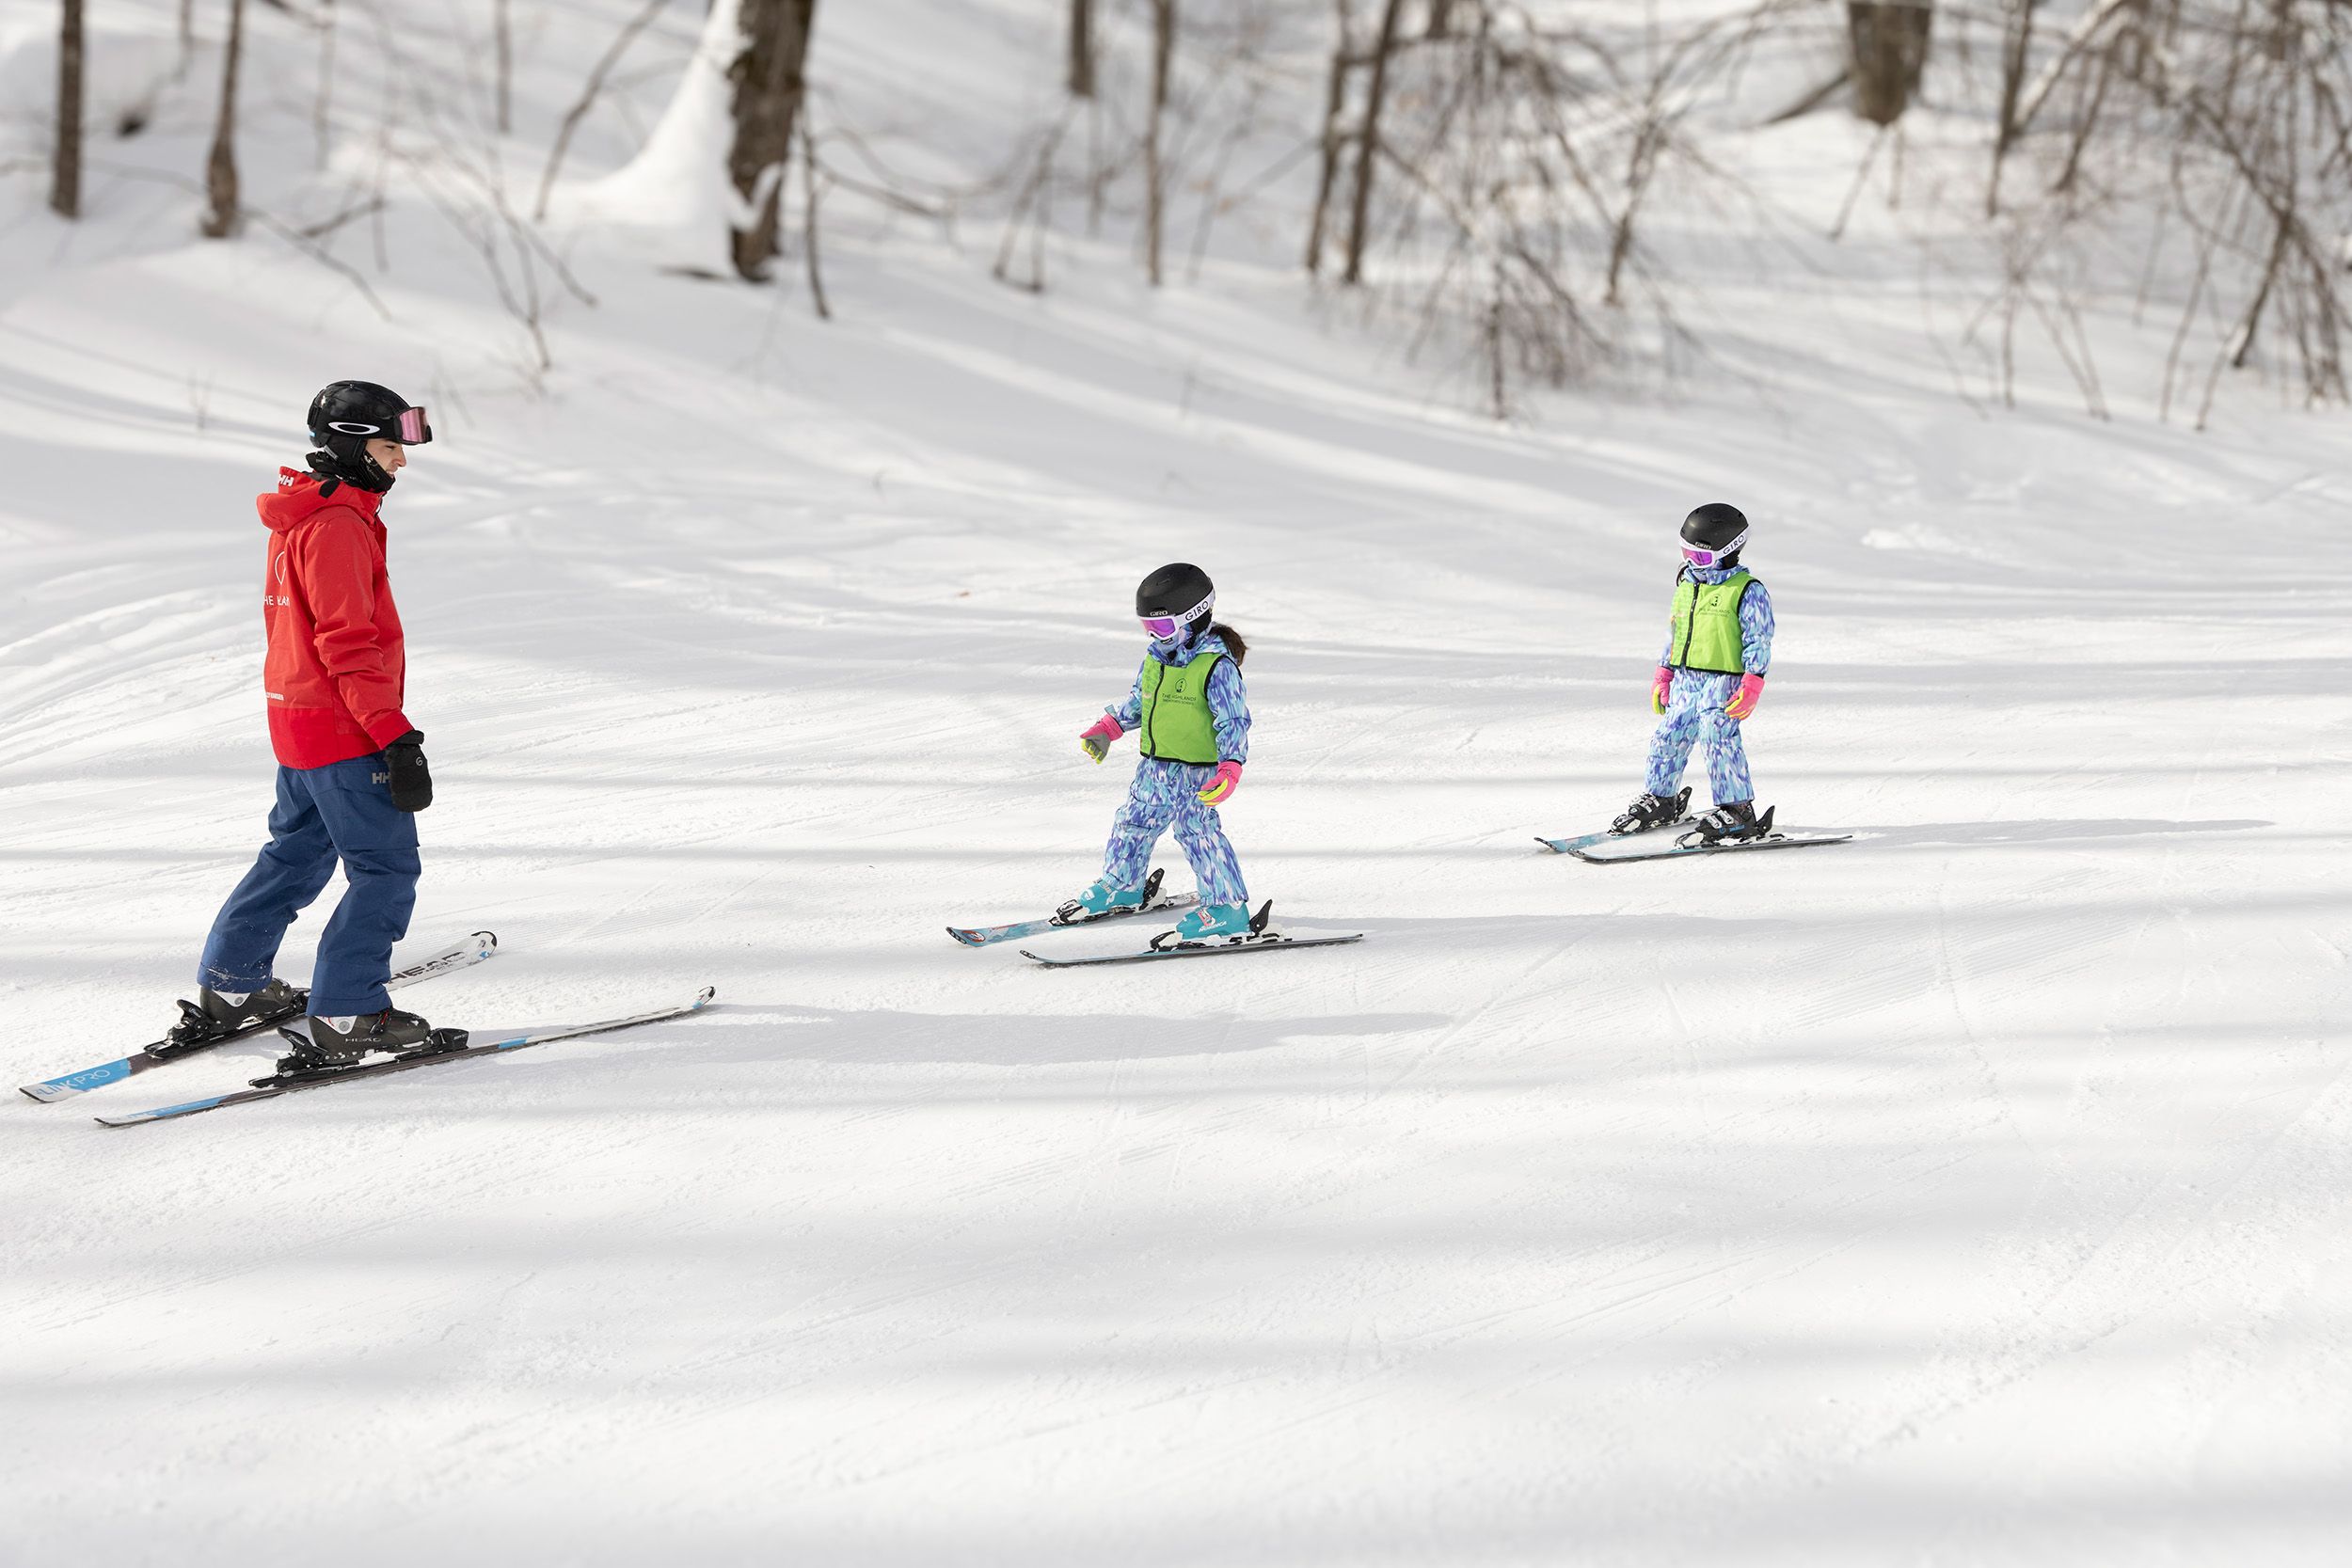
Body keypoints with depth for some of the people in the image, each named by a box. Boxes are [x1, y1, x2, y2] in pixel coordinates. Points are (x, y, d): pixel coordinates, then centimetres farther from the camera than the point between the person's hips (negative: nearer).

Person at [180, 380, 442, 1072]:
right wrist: (394, 736, -24)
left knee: (299, 853, 21)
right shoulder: (338, 526, -19)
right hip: (344, 729, -10)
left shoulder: (301, 518, 13)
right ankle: (342, 1016, -6)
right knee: (387, 866, -5)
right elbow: (348, 644, -24)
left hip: (298, 722, 10)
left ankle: (231, 986, 28)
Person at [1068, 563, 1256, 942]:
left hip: (1198, 771, -8)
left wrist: (1230, 768, -29)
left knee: (1197, 832, -11)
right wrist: (1108, 727, 19)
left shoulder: (1217, 666, -19)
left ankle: (1228, 908, -3)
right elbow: (1138, 700, 22)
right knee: (1134, 822, 17)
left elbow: (1235, 721, -19)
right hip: (1154, 765, 8)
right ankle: (1122, 886, 38)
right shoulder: (1156, 657, 5)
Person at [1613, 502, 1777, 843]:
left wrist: (1751, 684, -18)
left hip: (1723, 682, -7)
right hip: (1685, 679, 7)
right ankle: (1659, 799, 23)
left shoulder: (1748, 591, -9)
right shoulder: (1687, 585, 13)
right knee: (1669, 738, 8)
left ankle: (1737, 811, -8)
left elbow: (1759, 641, -10)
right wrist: (1662, 677, 20)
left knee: (1719, 739, -15)